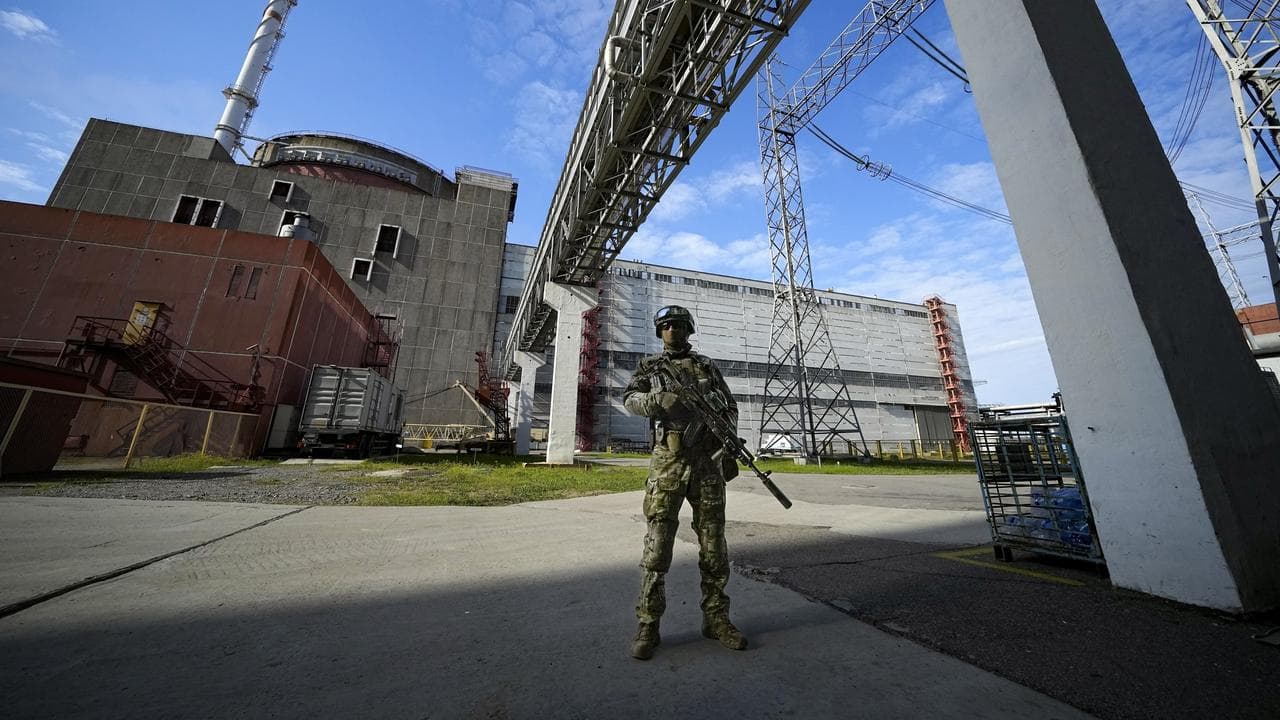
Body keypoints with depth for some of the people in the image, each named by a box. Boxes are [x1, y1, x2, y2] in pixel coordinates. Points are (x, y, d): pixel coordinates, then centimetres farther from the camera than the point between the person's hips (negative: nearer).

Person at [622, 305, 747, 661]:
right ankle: (648, 626, 14)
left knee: (714, 545, 9)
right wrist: (659, 400, -24)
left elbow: (730, 408, 13)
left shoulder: (707, 366, 14)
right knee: (657, 546, 1)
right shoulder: (649, 366, 10)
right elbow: (630, 399, -3)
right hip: (668, 462, -2)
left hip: (707, 462, 3)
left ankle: (716, 618, 25)